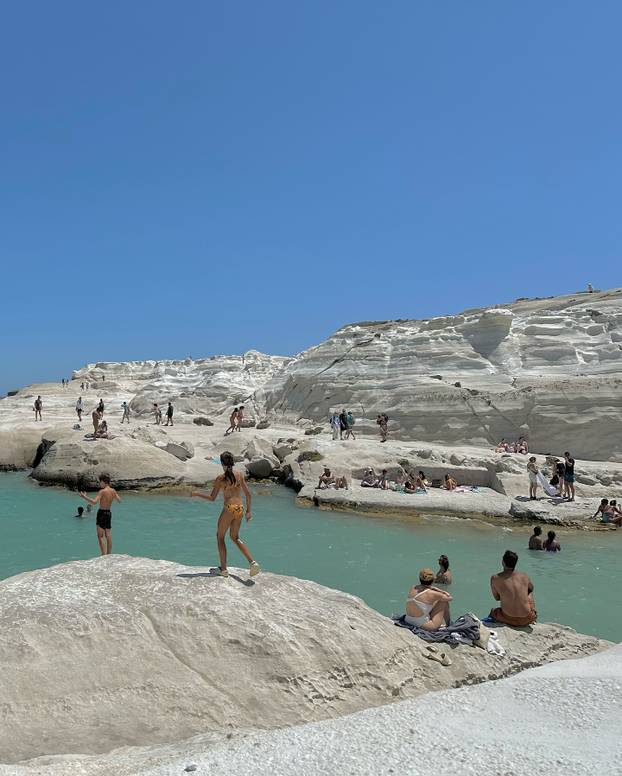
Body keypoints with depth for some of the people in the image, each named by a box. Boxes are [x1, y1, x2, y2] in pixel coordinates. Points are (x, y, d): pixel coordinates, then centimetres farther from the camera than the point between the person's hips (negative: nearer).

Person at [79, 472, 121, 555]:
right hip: (109, 513, 7)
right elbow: (119, 500, 14)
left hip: (102, 513, -7)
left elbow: (94, 502, -27)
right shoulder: (113, 491, 3)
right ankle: (109, 555, 17)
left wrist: (84, 497, -18)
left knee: (100, 536, -3)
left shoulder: (102, 491, -17)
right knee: (108, 536, 12)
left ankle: (104, 555, -10)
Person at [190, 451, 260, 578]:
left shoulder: (220, 478, -7)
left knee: (220, 536, 16)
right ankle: (252, 562, 6)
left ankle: (223, 569, 15)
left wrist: (197, 494, 9)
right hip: (240, 509, 5)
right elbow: (248, 494, 6)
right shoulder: (240, 475, 5)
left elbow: (212, 498, -4)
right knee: (235, 537, 22)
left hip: (229, 509, -5)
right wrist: (248, 510, 15)